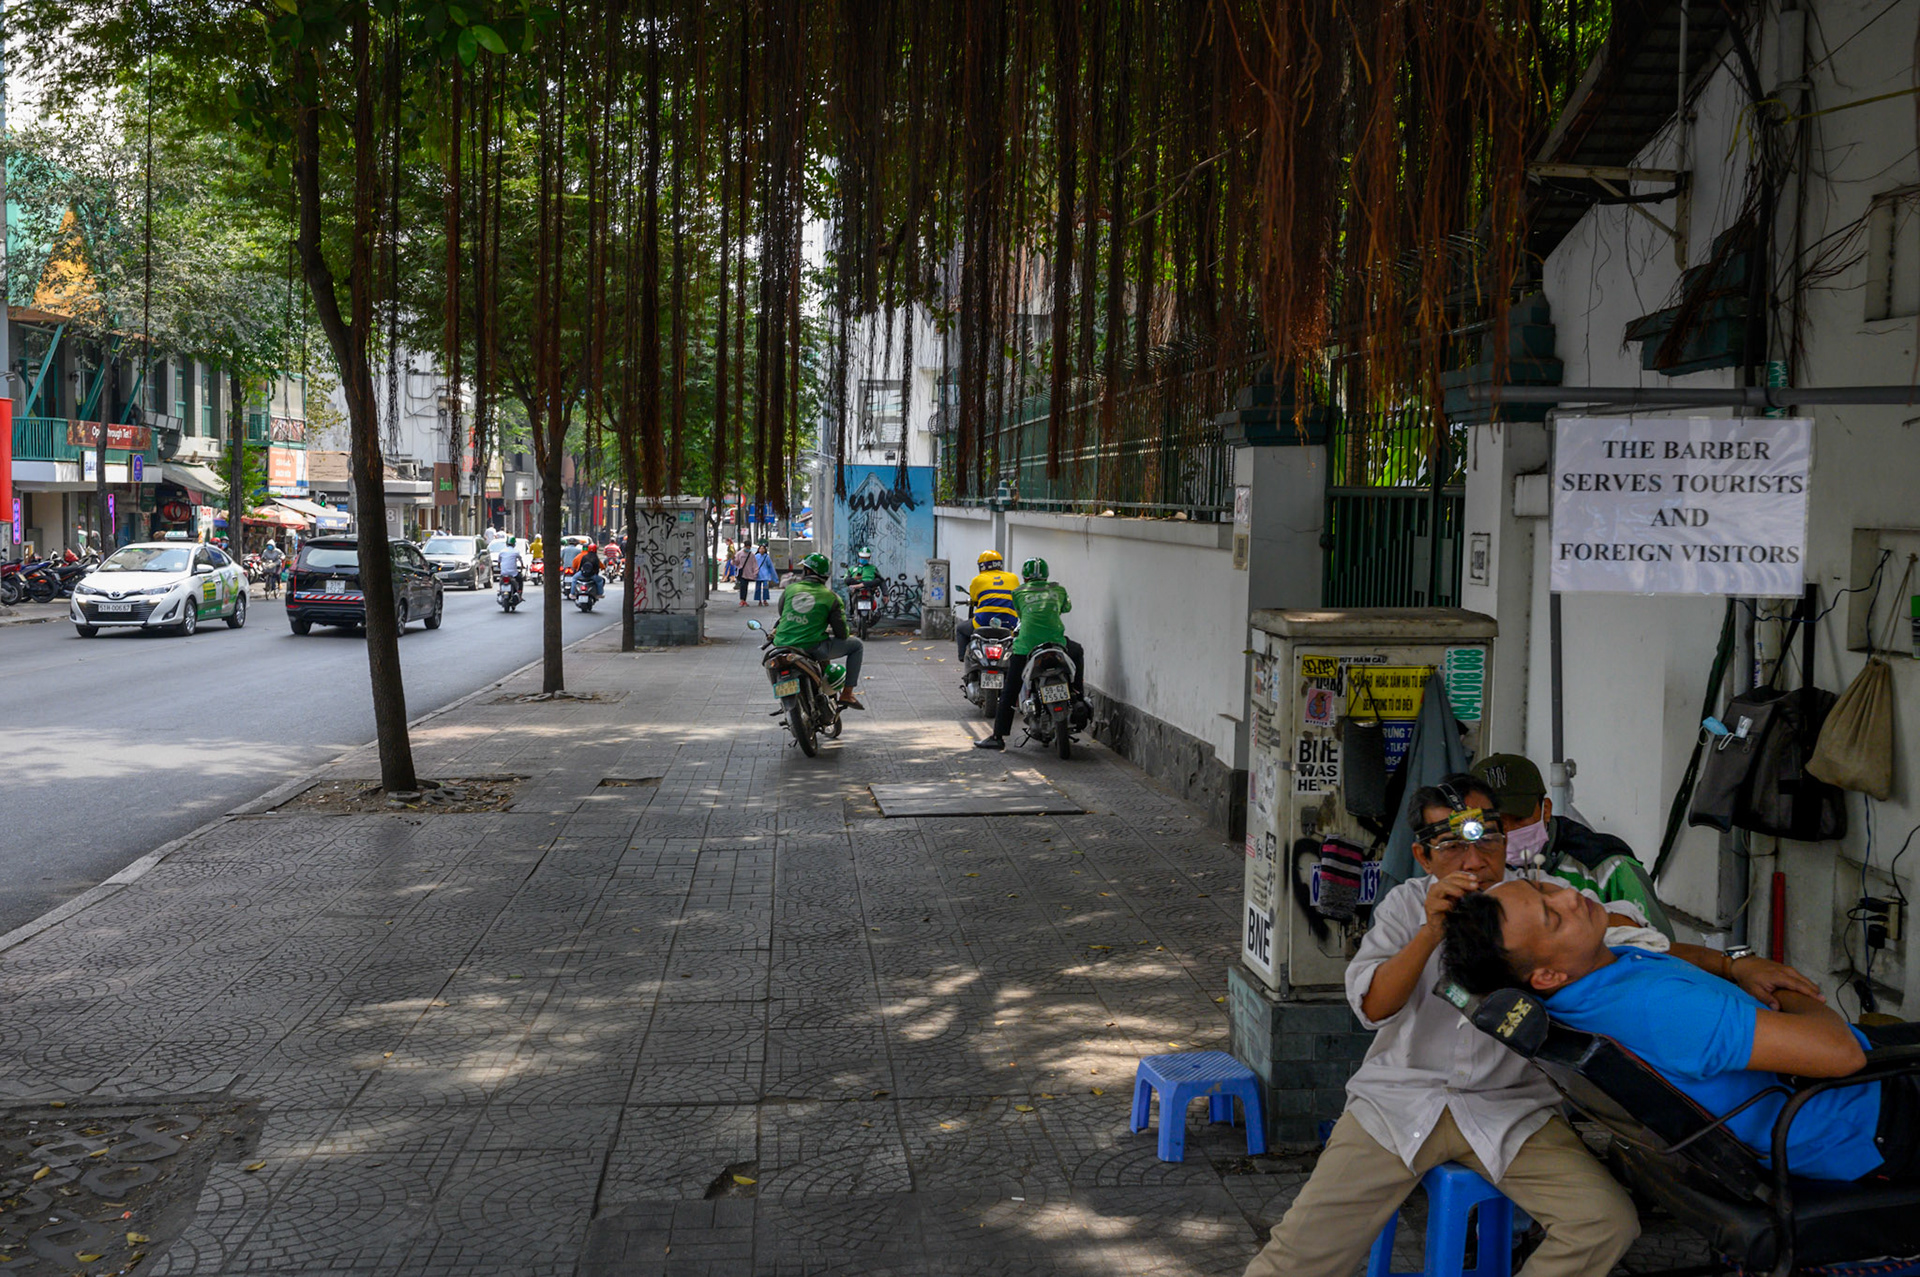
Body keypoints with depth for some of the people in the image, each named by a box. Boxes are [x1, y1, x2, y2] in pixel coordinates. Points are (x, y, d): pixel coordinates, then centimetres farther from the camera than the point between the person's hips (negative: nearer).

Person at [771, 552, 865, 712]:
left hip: (783, 646, 4)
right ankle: (847, 693, 8)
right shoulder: (830, 597, -2)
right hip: (812, 649, -4)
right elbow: (841, 631, 2)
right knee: (856, 645, 12)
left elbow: (781, 613, 22)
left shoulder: (790, 589, 6)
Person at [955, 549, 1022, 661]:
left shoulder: (978, 580, 7)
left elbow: (972, 600, 18)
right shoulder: (1013, 578, 14)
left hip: (984, 622, -2)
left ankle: (964, 657, 14)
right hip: (1009, 625, 2)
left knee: (960, 629, 25)